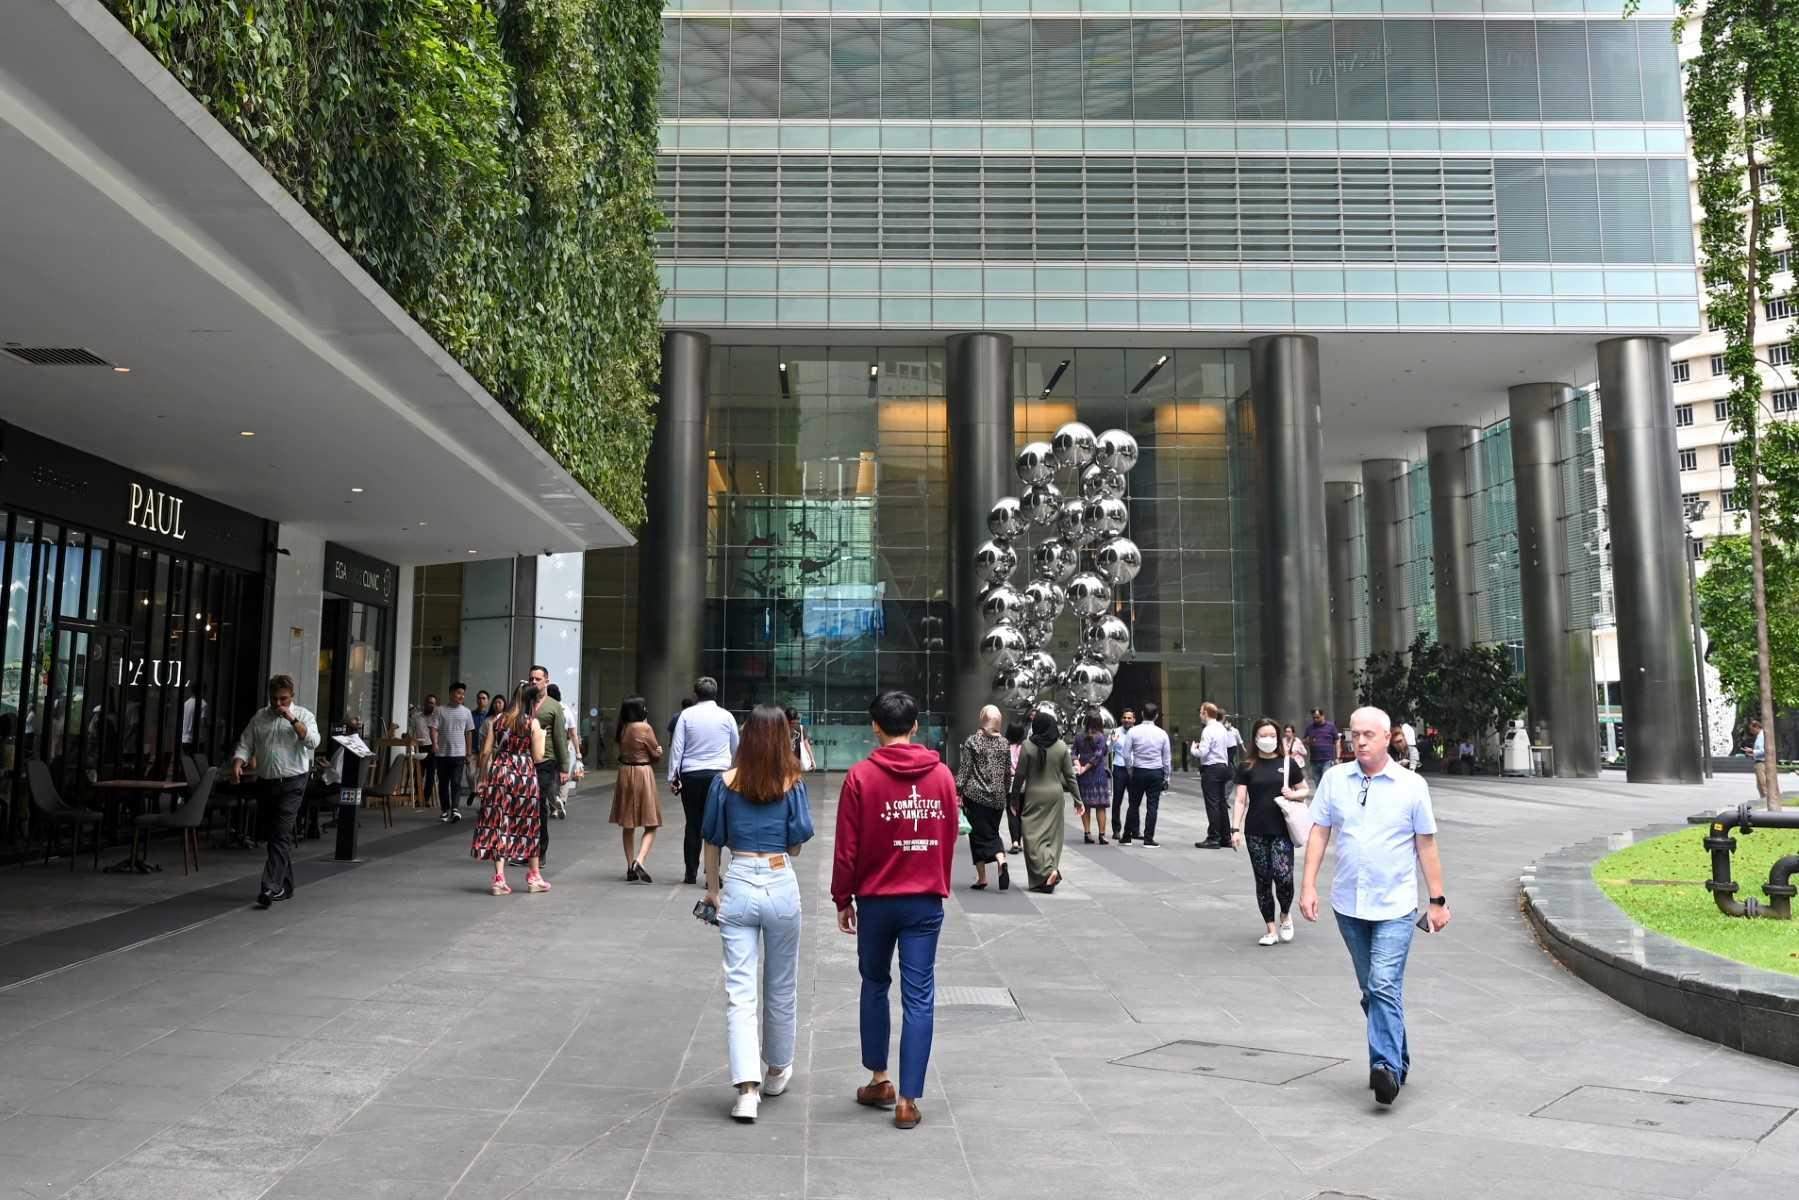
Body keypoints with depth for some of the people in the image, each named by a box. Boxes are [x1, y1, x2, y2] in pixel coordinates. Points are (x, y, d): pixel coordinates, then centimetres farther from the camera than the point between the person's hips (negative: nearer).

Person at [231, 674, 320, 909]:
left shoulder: (302, 715, -1)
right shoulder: (259, 717, 11)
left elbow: (313, 741, -16)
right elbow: (245, 745, 10)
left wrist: (292, 719, -20)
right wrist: (237, 764, -9)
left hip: (292, 784, -5)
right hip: (265, 783, 5)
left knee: (281, 835, -13)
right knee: (270, 836, 11)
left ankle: (270, 887, -16)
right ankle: (285, 887, 21)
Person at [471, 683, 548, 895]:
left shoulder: (497, 720, 5)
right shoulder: (533, 723, -5)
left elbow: (486, 752, 3)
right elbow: (537, 757, -5)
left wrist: (483, 778, 12)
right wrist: (542, 736, 10)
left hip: (499, 772, 3)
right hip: (525, 774, -2)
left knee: (498, 823, 5)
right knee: (528, 824, 11)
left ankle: (499, 879, 1)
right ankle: (534, 876, 21)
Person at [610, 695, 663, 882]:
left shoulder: (622, 729, 4)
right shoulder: (645, 728, -12)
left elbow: (622, 752, 6)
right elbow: (656, 754, -6)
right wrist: (658, 750, 16)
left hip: (624, 773, 6)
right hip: (643, 774, -6)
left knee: (628, 825, 14)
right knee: (651, 825, 2)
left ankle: (630, 867, 17)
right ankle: (639, 861, -17)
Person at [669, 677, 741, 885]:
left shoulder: (686, 715, 1)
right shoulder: (726, 716, 3)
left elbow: (676, 746, -1)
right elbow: (736, 749, 14)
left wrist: (673, 775, 4)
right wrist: (736, 771, 31)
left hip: (691, 775, 1)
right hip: (718, 774, 0)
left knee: (693, 824, 8)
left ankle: (691, 873, 15)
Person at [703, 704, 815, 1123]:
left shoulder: (726, 782, -2)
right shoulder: (792, 783, -4)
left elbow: (712, 841, 3)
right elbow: (798, 843, -3)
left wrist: (712, 889, 14)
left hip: (739, 885, 0)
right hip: (781, 885, 0)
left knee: (739, 990, 1)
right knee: (781, 986, 17)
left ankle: (747, 1087, -8)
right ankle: (777, 1071, 34)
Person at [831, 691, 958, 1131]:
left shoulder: (861, 776, -8)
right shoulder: (941, 774, -1)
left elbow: (847, 847, -6)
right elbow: (949, 839, 6)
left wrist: (843, 899, 5)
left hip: (876, 899, -1)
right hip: (927, 901, 1)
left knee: (875, 985, 19)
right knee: (919, 997, 4)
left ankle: (880, 1079, 26)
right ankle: (908, 1099, 4)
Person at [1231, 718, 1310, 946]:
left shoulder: (1288, 763, 4)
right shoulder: (1246, 766, 4)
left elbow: (1305, 790, 13)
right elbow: (1240, 800, 2)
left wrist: (1293, 794, -9)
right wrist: (1235, 828, -7)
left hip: (1281, 830, -1)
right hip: (1255, 832, 1)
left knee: (1283, 876, -14)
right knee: (1262, 880, 5)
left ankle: (1286, 915, 16)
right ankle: (1272, 930, 16)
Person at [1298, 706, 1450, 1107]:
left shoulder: (1412, 785, -2)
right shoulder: (1334, 779, 4)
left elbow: (1426, 845, 3)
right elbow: (1319, 833, 6)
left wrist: (1437, 900, 3)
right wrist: (1308, 885, -1)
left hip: (1395, 907, -3)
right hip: (1349, 904, 4)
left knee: (1384, 985, -16)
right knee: (1370, 989, 13)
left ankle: (1387, 1067, -13)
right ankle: (1398, 1059, 28)